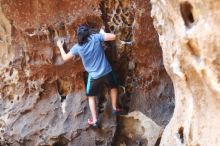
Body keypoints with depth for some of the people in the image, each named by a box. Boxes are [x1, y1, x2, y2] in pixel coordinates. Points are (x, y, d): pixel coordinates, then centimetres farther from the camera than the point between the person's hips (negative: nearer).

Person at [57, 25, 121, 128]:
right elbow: (113, 37, -10)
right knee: (113, 87, 32)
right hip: (107, 72, 0)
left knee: (91, 96, 21)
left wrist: (60, 47, 22)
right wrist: (103, 33, 9)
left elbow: (65, 58, 5)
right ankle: (115, 108, 40)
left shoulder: (77, 47, -5)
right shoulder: (96, 37, -8)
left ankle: (94, 120, 17)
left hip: (94, 76, 0)